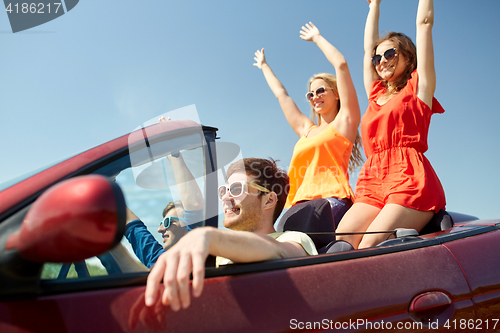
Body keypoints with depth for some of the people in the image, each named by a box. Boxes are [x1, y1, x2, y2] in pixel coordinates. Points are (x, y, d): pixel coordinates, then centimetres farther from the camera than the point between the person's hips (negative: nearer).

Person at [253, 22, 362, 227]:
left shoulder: (344, 122, 13)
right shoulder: (306, 130, 29)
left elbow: (341, 65, 7)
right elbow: (281, 94, 42)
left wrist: (317, 38, 20)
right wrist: (264, 66, 54)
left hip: (332, 200, -6)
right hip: (300, 203, 6)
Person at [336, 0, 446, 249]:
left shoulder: (418, 87, 13)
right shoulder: (375, 94, 25)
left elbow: (424, 22, 16)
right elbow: (368, 45, 35)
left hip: (409, 180, -4)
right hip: (372, 184, 5)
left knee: (370, 246, -23)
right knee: (341, 242, -18)